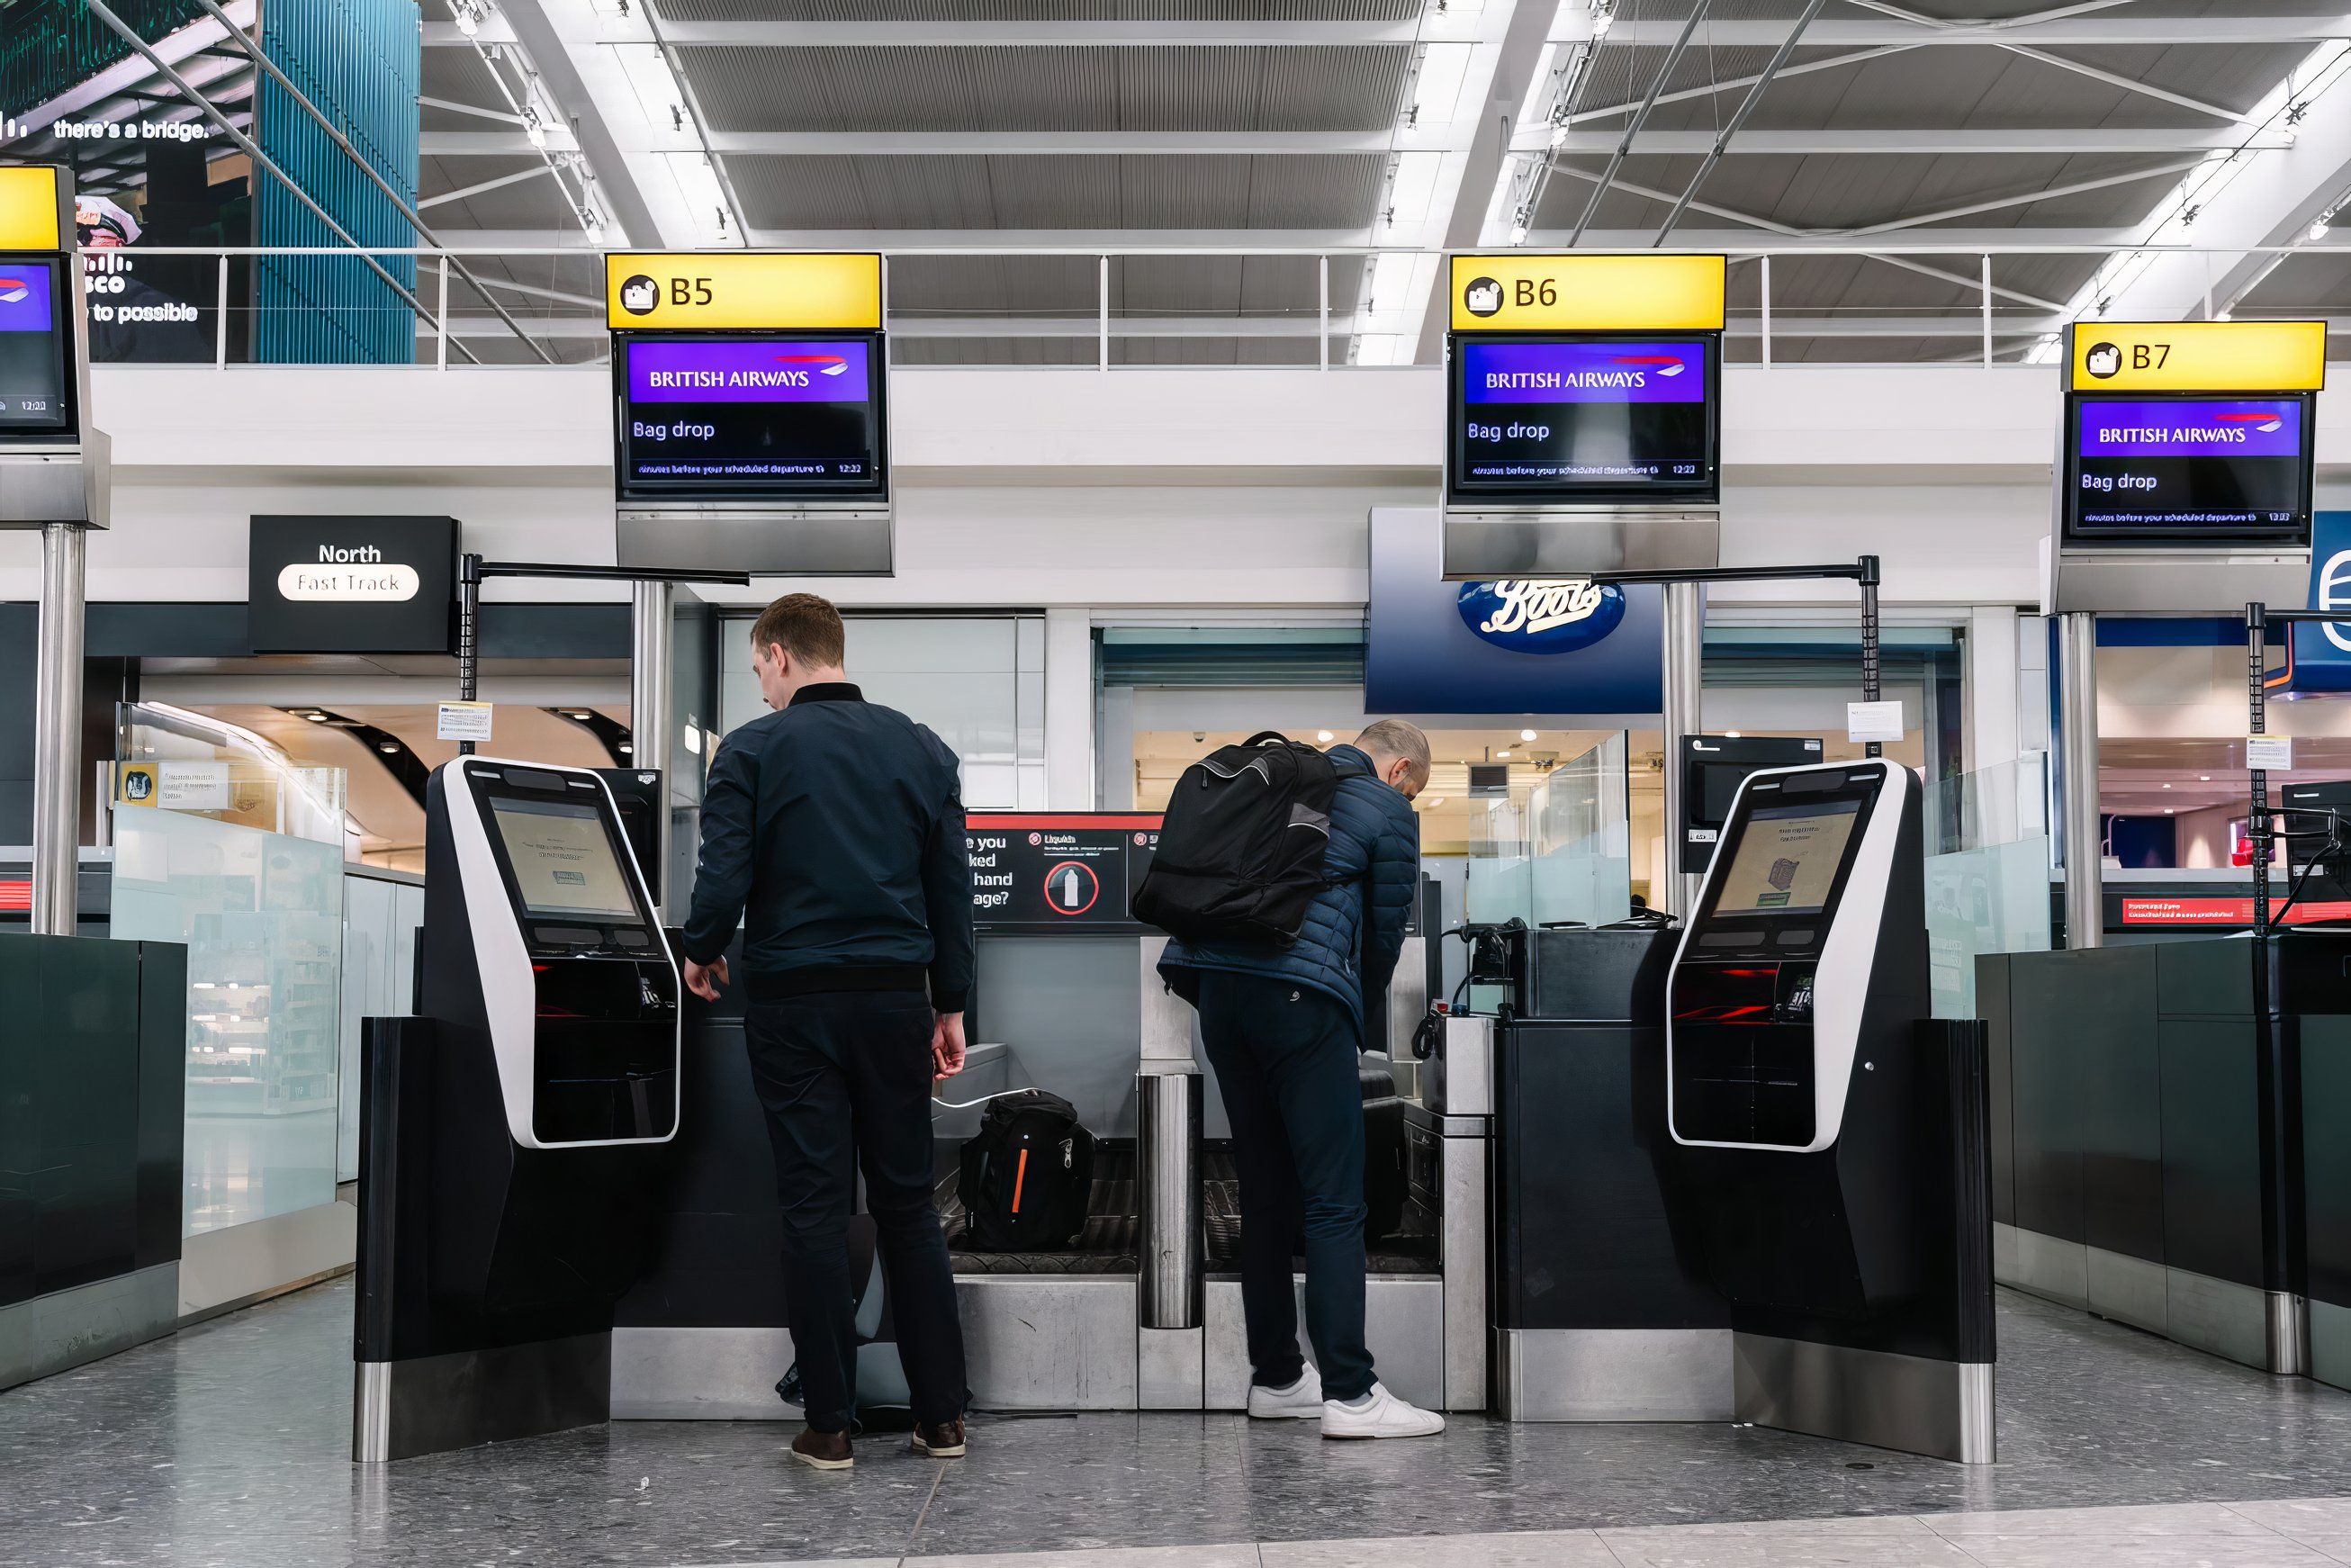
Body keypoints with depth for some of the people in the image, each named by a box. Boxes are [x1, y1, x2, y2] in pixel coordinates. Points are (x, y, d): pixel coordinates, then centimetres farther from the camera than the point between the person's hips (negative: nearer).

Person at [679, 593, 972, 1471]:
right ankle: (941, 1416, 13)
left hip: (795, 1003, -3)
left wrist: (700, 955, 10)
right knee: (908, 1204, 10)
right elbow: (953, 889, 7)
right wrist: (951, 1005, 13)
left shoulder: (753, 750, -4)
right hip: (897, 998, 3)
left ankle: (829, 1425, 5)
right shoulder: (922, 750, 7)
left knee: (813, 1207, 2)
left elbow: (724, 880, -10)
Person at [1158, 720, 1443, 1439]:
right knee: (1335, 1202, -4)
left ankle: (1275, 1377, 20)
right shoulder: (1389, 812, 7)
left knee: (1266, 1192, 14)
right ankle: (1349, 1393, -6)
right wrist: (1358, 1005, 26)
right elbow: (1385, 930, 8)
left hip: (1218, 986, 7)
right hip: (1299, 994, -7)